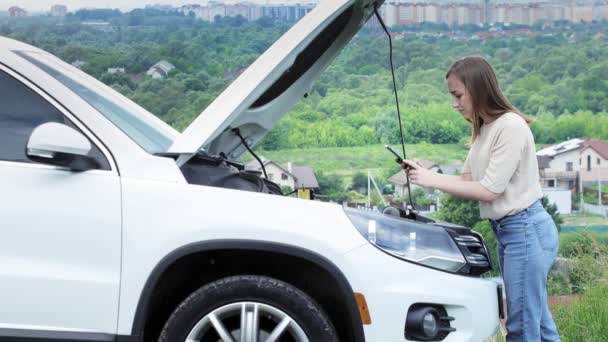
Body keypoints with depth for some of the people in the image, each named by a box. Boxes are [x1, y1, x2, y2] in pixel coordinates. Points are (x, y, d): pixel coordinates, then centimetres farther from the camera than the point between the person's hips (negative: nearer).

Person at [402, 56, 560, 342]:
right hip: (506, 230, 9)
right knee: (536, 318, 15)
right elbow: (467, 181, 12)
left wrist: (432, 180, -14)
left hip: (525, 229, -9)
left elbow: (488, 190, -19)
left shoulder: (511, 126, -18)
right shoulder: (482, 130, 9)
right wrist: (424, 173, -2)